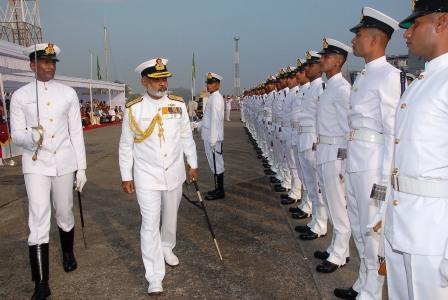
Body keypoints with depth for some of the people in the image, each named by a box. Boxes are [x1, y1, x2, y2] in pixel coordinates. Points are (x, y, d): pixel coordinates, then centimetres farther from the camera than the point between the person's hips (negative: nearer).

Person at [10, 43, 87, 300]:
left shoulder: (68, 93, 2)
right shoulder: (20, 96, -1)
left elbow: (76, 132, 3)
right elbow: (16, 135, 0)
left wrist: (82, 168, 2)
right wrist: (31, 137, -25)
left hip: (64, 162, 2)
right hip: (36, 164, -1)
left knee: (65, 214, 15)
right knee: (39, 221, -6)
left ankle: (68, 253, 44)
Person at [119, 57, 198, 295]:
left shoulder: (178, 105, -2)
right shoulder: (133, 109, -8)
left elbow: (186, 137, 7)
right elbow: (126, 145, -2)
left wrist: (193, 164, 9)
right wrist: (126, 177, -1)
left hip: (174, 174, 3)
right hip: (146, 176, -3)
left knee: (170, 217, 19)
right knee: (150, 224, -3)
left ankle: (167, 248, 47)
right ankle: (154, 278, 6)